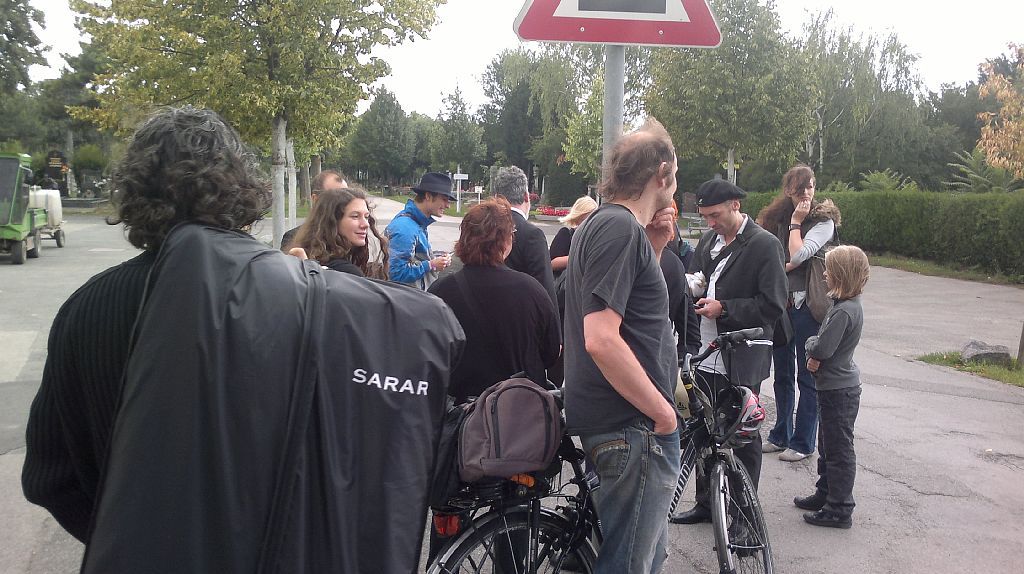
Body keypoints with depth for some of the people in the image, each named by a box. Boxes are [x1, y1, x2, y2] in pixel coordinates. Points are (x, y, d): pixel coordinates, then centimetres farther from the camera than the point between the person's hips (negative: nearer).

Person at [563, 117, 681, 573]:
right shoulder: (620, 228, -18)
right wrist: (662, 410, -17)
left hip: (632, 421, 11)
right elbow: (601, 339, -27)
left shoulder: (601, 223, 13)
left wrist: (654, 248, 9)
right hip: (635, 428, -10)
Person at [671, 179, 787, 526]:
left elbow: (772, 306, -15)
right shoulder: (708, 241, 10)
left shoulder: (764, 245, -11)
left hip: (740, 363, -6)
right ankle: (705, 503, 30)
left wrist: (723, 308, -19)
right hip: (705, 356, 6)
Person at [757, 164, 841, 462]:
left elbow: (799, 255, -20)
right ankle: (781, 435, 28)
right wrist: (788, 265, -9)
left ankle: (803, 442, 11)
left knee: (807, 376, 2)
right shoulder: (778, 217, 9)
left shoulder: (824, 220, -7)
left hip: (807, 305, -6)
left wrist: (796, 223, -10)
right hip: (780, 302, 6)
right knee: (782, 374, 15)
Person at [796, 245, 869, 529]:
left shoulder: (843, 311, -25)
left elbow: (822, 348, -26)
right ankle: (825, 494, 34)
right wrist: (815, 354, -9)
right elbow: (828, 345, 10)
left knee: (839, 448, -1)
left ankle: (840, 509, 8)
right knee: (828, 444, 21)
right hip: (837, 385, 10)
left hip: (839, 390, -10)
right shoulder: (851, 305, 7)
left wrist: (810, 344, -6)